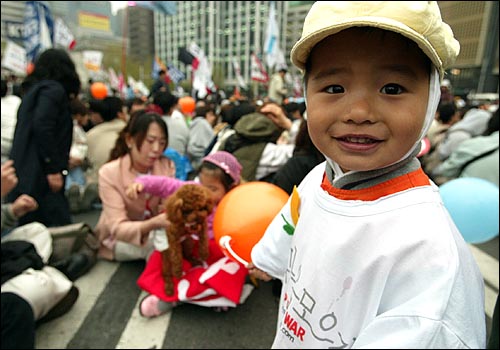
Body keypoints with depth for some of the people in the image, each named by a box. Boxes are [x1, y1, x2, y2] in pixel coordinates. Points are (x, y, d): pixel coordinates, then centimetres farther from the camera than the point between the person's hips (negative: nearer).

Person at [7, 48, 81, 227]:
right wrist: (53, 169, -18)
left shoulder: (33, 89, 24)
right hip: (40, 178, -9)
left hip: (23, 174, 9)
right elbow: (42, 126, -18)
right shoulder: (54, 89, -3)